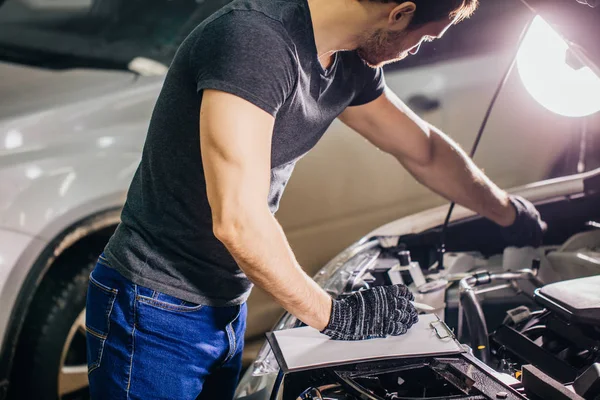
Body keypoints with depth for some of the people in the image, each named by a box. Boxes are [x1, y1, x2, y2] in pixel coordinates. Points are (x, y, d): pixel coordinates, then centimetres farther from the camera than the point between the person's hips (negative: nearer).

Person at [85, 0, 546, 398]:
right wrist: (334, 315, -18)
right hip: (156, 314, -8)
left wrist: (512, 214, 29)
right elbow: (239, 222, -30)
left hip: (225, 309, 8)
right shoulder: (254, 40, -27)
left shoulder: (350, 66, 1)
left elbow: (426, 151, 19)